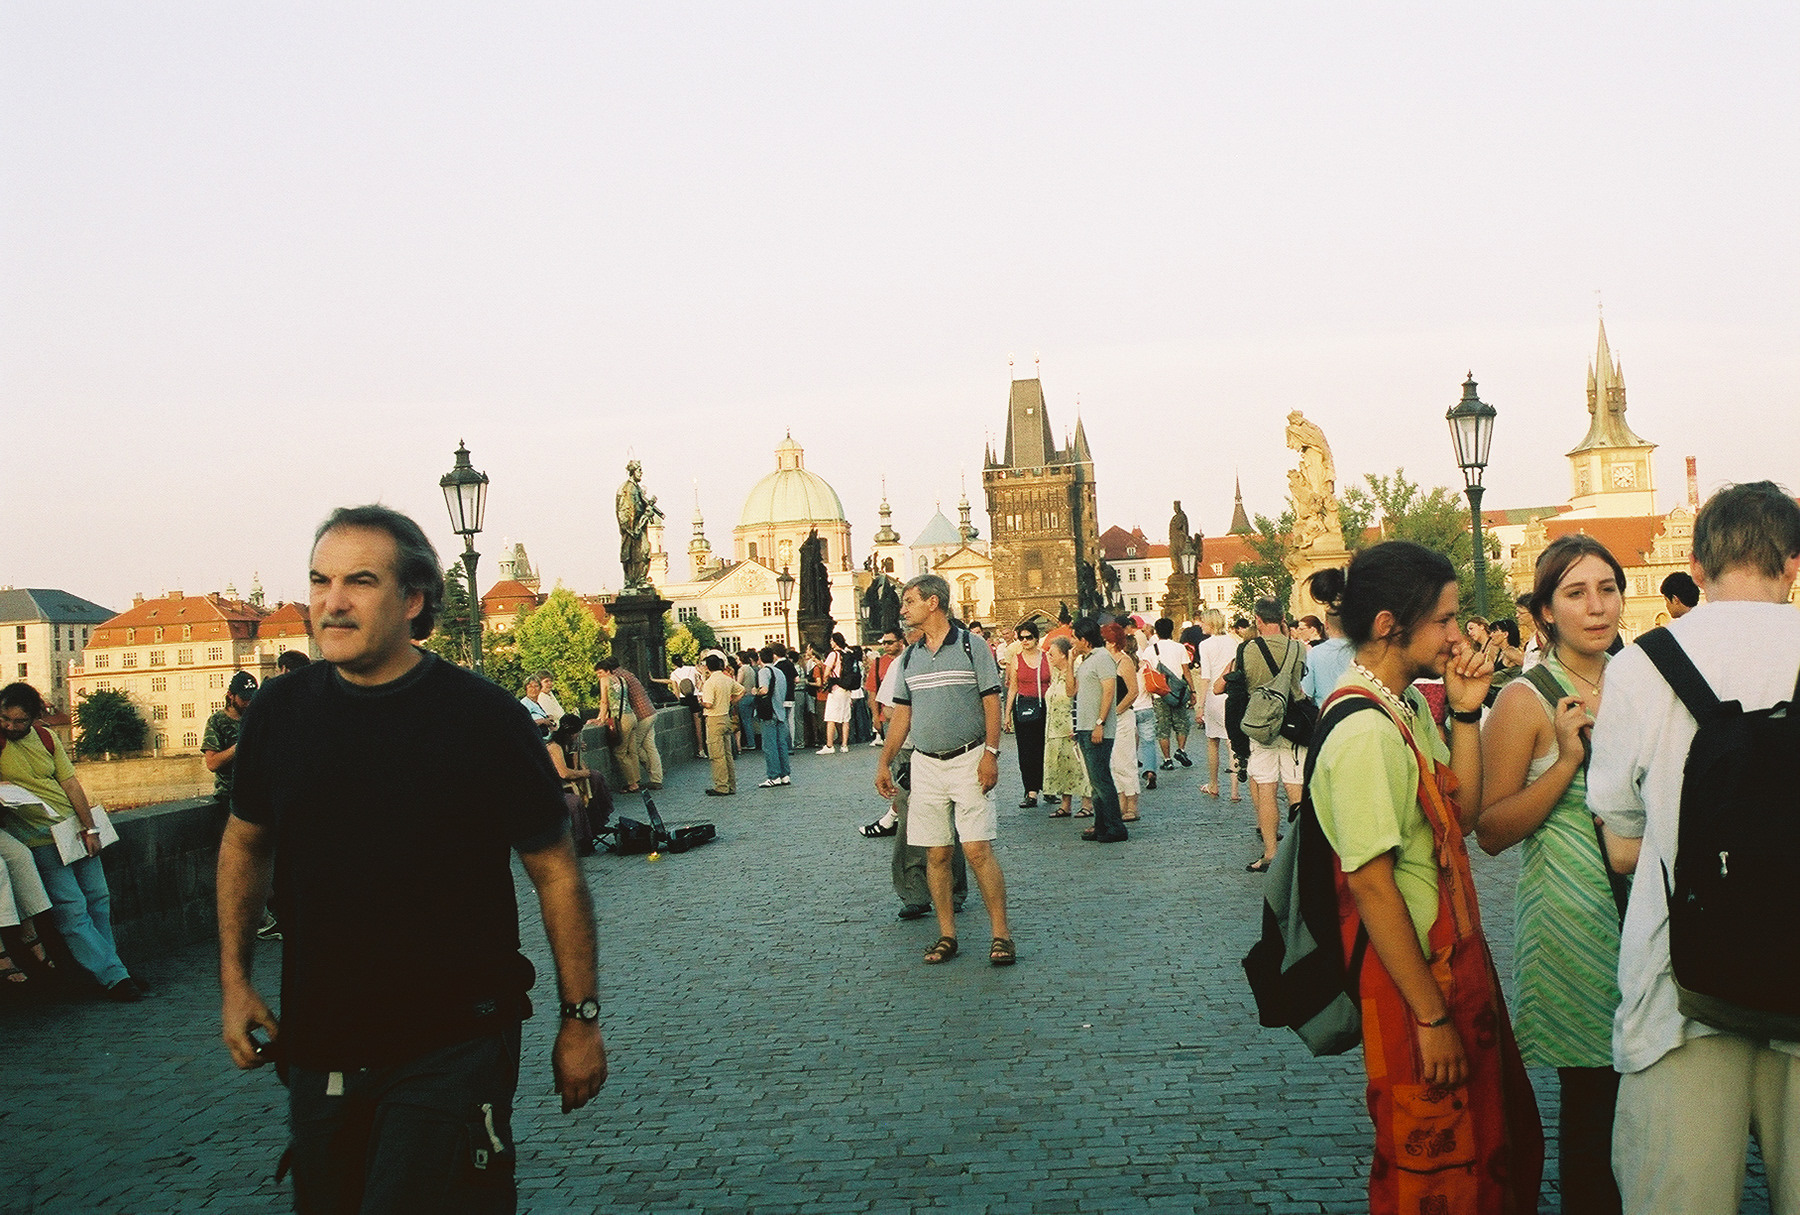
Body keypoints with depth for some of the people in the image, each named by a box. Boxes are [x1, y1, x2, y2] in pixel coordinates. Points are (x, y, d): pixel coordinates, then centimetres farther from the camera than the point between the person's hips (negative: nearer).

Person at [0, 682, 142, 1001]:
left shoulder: (46, 738, 7)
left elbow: (71, 784, 6)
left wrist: (90, 828, 1)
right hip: (40, 840, -5)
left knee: (99, 900, 8)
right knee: (72, 910, -9)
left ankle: (107, 964, 18)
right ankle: (113, 977, -8)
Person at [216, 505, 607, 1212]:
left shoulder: (482, 717, -13)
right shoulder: (279, 711, -1)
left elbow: (554, 869, -7)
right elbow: (245, 842, 16)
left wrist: (581, 1018, -5)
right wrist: (234, 981, 9)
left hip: (452, 1051, -5)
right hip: (316, 1045, 5)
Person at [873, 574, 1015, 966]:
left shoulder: (972, 646, -2)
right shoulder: (909, 658, 12)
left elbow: (992, 703, -4)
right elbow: (902, 714, 15)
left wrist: (991, 754, -12)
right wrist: (884, 762, 9)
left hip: (968, 760, -5)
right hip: (925, 764, 5)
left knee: (978, 849, -9)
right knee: (937, 854, 4)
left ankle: (1001, 935, -3)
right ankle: (946, 935, 12)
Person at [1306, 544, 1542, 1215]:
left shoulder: (1407, 708, 5)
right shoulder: (1364, 731, -24)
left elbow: (1463, 814, 6)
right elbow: (1371, 884, -25)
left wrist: (1466, 712, -3)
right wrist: (1431, 1016, -21)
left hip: (1453, 956, 9)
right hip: (1411, 976, -9)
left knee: (1500, 1140, 23)